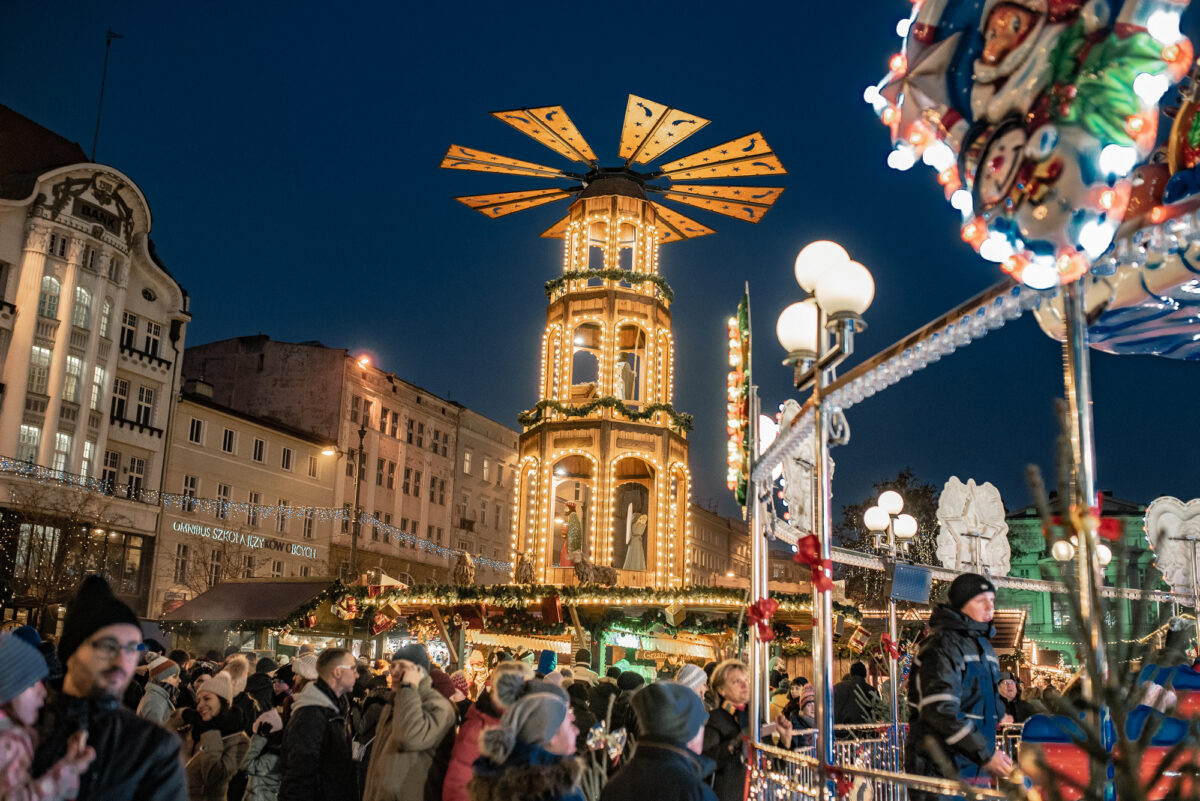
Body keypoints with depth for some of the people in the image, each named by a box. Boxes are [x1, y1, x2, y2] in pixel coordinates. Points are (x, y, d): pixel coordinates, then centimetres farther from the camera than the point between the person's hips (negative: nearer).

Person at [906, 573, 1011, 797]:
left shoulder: (984, 646, 18)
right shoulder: (943, 645, -13)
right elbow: (941, 711, -22)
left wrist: (993, 750, 17)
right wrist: (986, 753, -18)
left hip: (976, 769, 9)